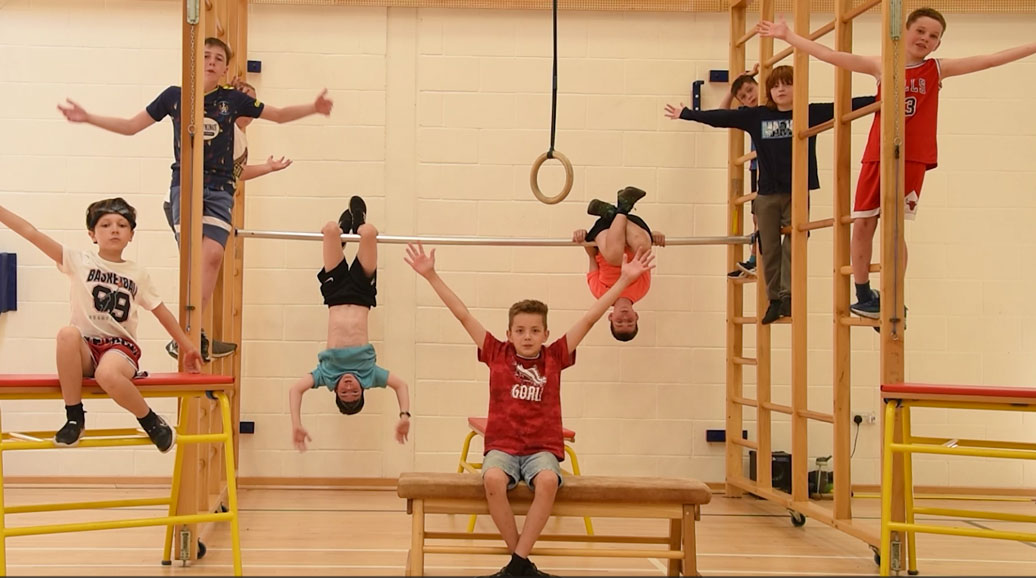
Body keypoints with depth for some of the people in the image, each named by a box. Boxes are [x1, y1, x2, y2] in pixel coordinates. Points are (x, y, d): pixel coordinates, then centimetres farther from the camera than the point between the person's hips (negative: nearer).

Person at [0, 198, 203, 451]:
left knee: (107, 374, -37)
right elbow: (29, 232, -5)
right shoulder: (79, 261, 4)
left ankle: (151, 422, -8)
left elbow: (162, 312, 18)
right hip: (85, 349, 1)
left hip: (121, 347, -1)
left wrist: (187, 346, 19)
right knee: (67, 333, -35)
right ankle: (74, 418, -20)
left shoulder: (138, 274, 9)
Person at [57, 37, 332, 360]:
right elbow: (131, 126, 15)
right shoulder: (174, 96, 7)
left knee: (212, 255, -15)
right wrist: (87, 118, 8)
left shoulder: (233, 99, 8)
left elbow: (279, 115, 15)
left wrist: (313, 109, 0)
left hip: (219, 189, 1)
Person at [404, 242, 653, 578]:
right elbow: (462, 314, 3)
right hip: (502, 446, 0)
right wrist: (431, 275, 0)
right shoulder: (496, 354, 6)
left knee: (548, 481, -34)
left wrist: (625, 280, 3)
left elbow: (590, 318, 4)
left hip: (542, 448, 0)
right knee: (493, 479, -35)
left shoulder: (554, 357, 6)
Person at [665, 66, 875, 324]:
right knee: (769, 249, 5)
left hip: (797, 193, -2)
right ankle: (775, 300, 12)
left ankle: (788, 295, -4)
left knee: (793, 244, -7)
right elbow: (721, 117, 8)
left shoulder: (811, 113, 0)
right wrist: (686, 114, 9)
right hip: (767, 194, 2)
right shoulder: (756, 116, 5)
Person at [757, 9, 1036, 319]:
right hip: (876, 156, 2)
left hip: (913, 159, -2)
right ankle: (864, 297, 15)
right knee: (862, 224, 0)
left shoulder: (938, 69, 6)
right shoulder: (881, 66, 7)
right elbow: (830, 55, 6)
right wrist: (787, 35, 3)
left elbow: (991, 59, 2)